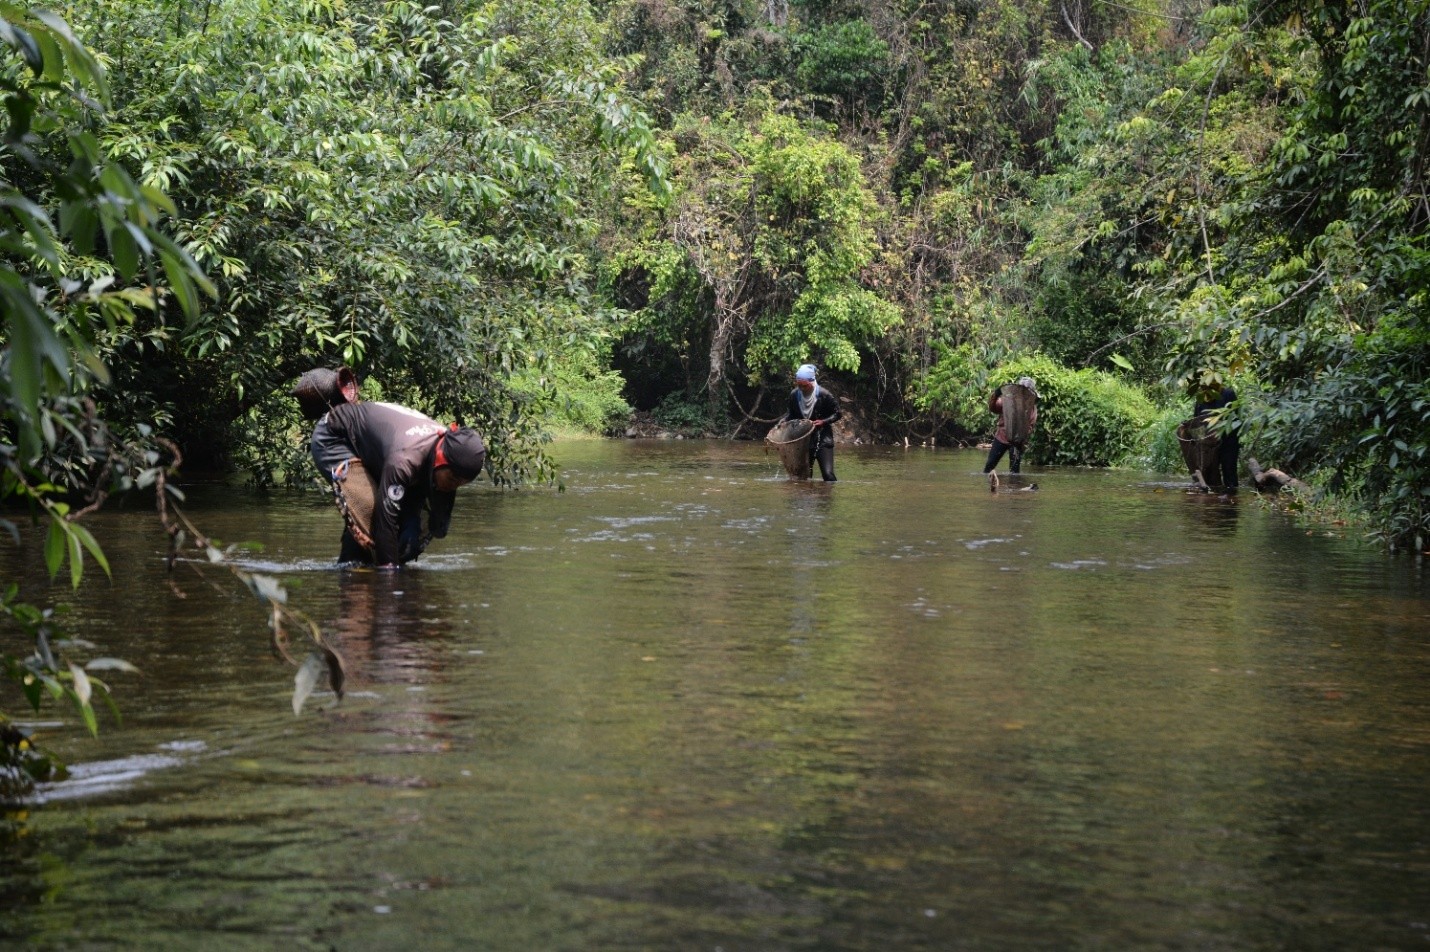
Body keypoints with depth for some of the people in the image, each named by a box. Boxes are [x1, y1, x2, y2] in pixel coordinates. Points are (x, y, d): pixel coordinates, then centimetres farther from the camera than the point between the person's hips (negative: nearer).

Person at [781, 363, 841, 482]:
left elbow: (837, 414, -5)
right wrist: (784, 421, -3)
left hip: (822, 441, -4)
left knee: (828, 475, -14)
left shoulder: (824, 395, -14)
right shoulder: (794, 394, -2)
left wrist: (823, 421, -19)